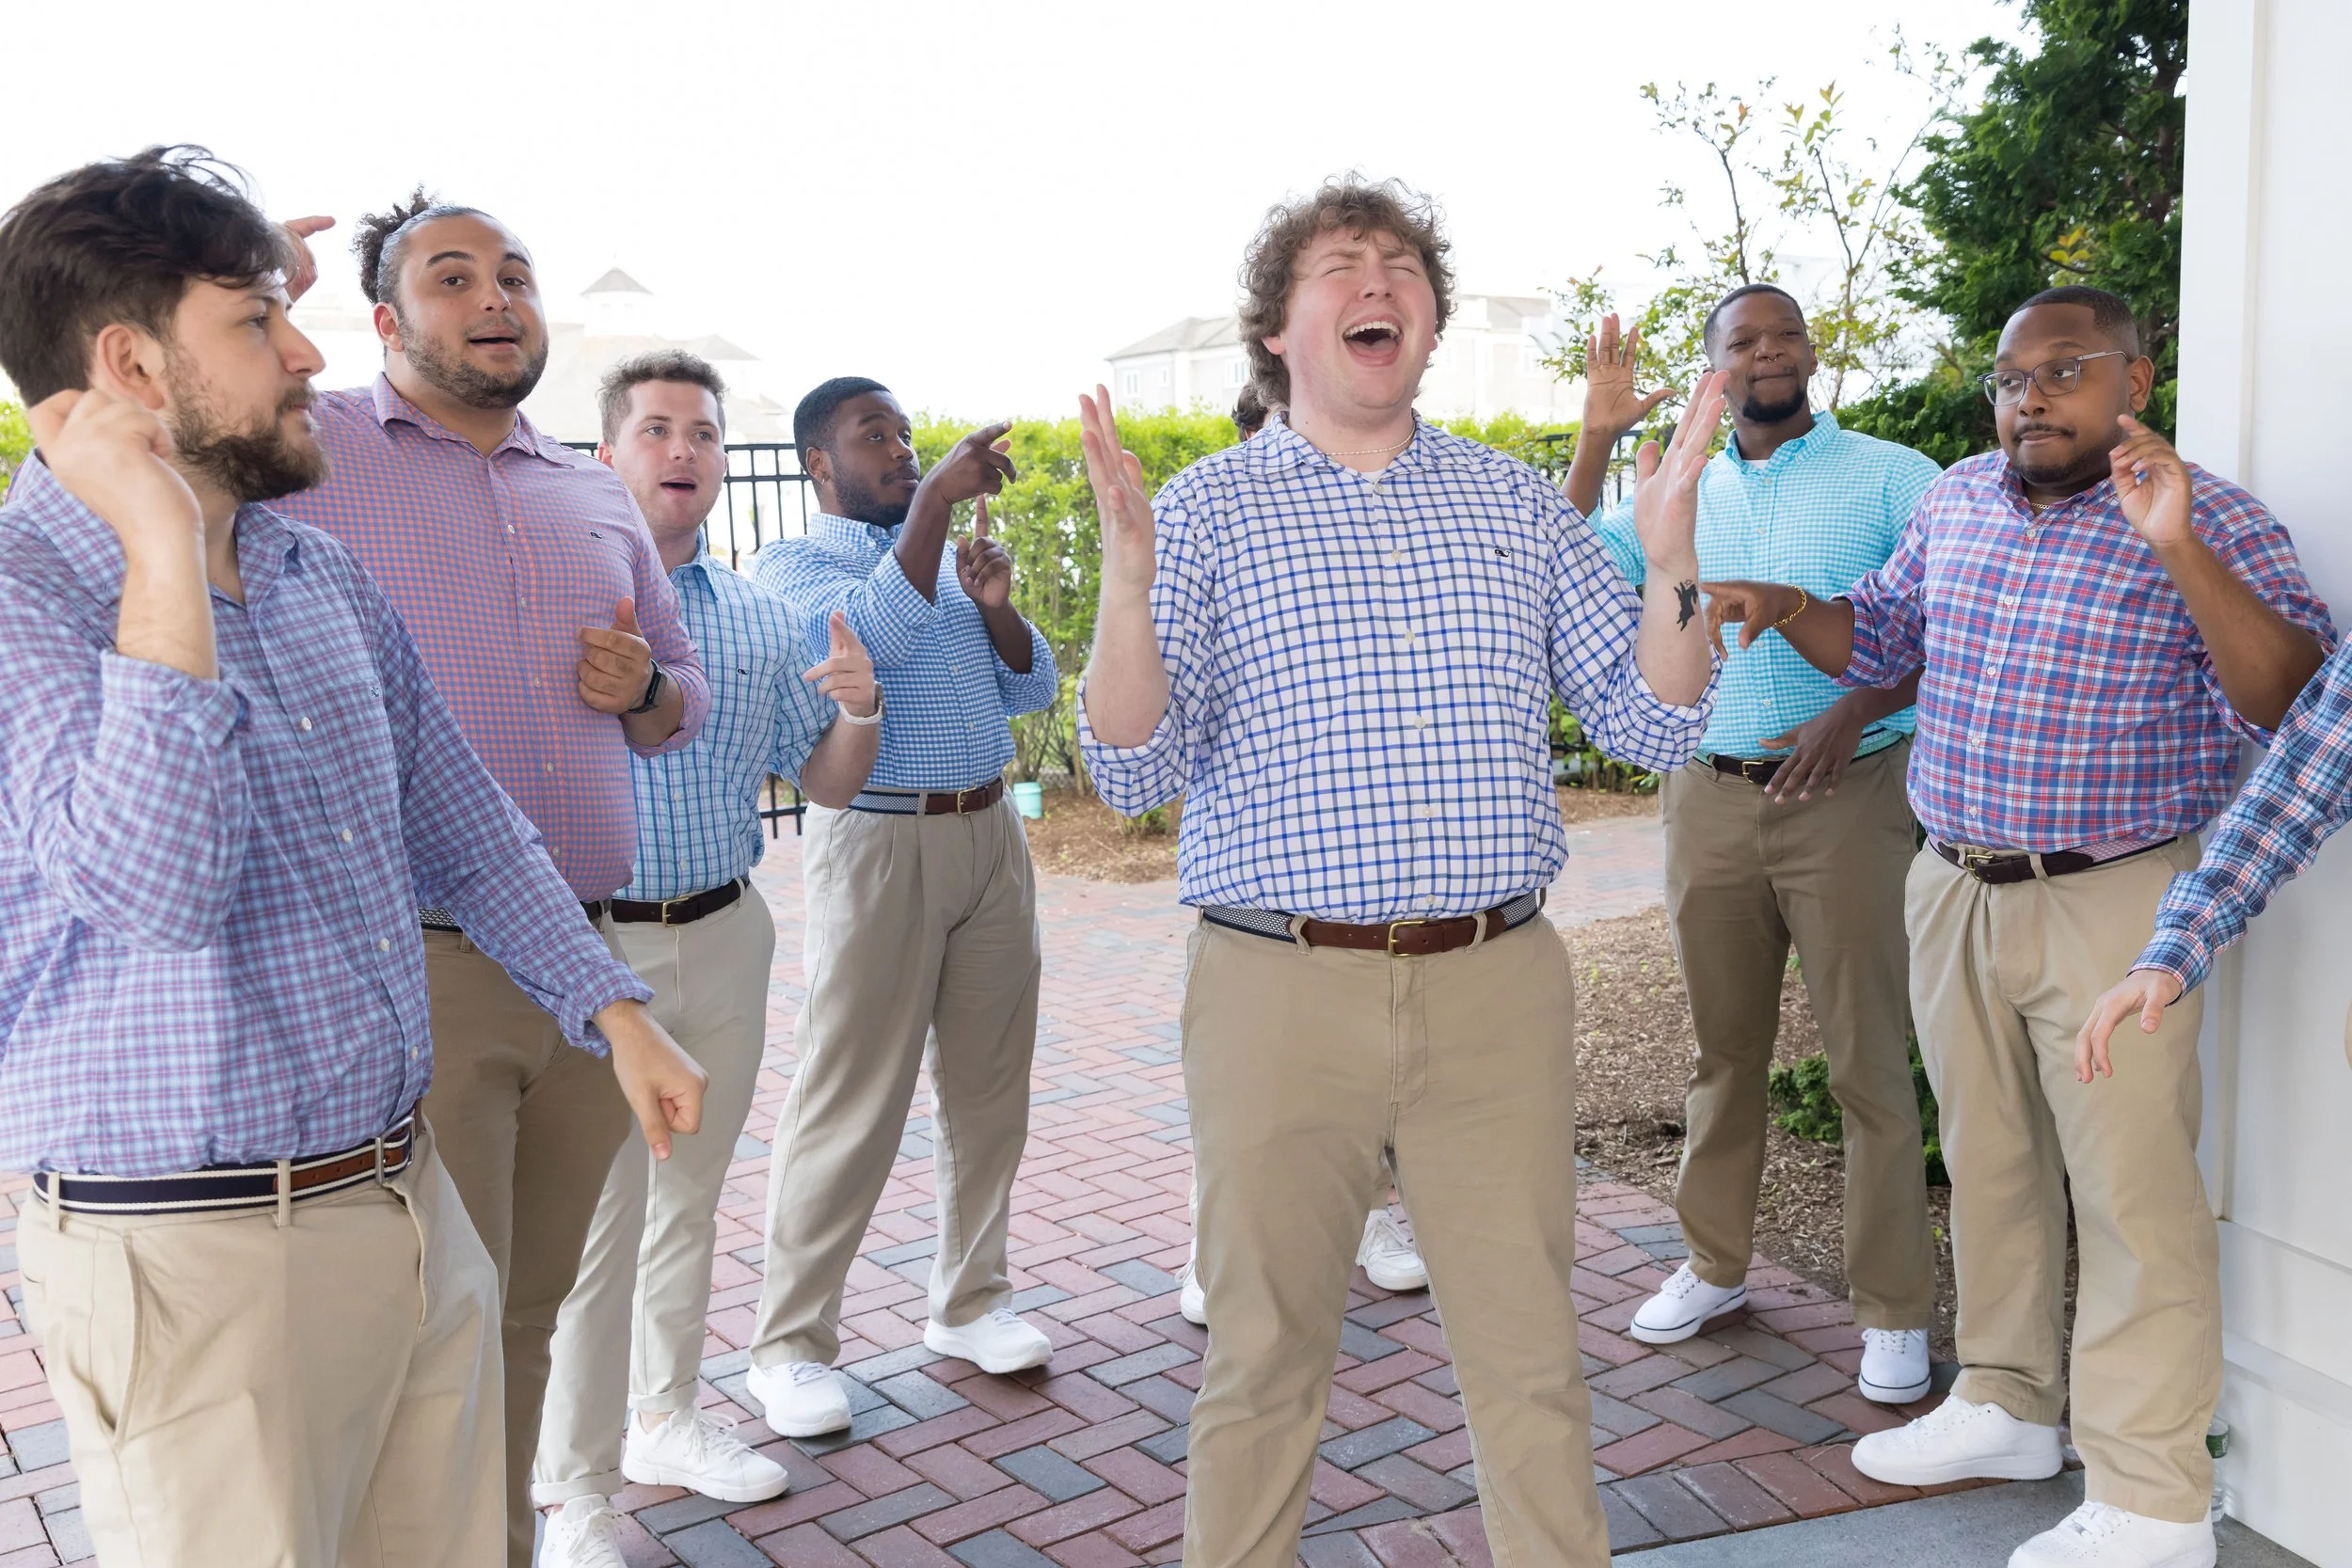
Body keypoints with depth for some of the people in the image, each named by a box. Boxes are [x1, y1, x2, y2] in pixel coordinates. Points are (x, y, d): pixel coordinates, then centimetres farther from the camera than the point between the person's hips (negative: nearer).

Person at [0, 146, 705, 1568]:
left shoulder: (324, 574, 9)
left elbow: (462, 829, 18)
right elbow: (155, 885, -28)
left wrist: (621, 1014, 15)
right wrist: (166, 553, -26)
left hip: (417, 1214, 7)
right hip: (196, 1258, -6)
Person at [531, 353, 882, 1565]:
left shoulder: (759, 618, 9)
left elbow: (827, 784, 11)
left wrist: (859, 710, -9)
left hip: (726, 940, 5)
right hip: (589, 947, -5)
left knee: (689, 1196, 17)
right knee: (593, 1222, -1)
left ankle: (665, 1420, 34)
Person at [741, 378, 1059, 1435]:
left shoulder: (952, 558, 17)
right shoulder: (791, 565, -1)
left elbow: (1033, 690, 12)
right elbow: (870, 634, -23)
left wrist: (997, 606, -6)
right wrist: (937, 498, -23)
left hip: (992, 833, 6)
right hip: (880, 843, -6)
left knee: (990, 1084, 11)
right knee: (851, 1100, -3)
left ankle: (970, 1303, 26)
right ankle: (791, 1342, 9)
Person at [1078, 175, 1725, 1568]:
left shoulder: (1517, 503, 10)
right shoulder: (1204, 510, 2)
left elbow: (1655, 728, 7)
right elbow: (1136, 773, -5)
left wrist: (1671, 547, -7)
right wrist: (1126, 572, -18)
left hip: (1499, 986, 2)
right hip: (1283, 987, -2)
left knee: (1530, 1348, 11)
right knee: (1267, 1351, 11)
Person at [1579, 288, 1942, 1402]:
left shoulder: (1890, 477, 2)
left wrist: (1859, 707, -21)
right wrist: (1593, 442, -7)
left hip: (1844, 798, -3)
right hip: (1708, 799, 4)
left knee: (1869, 1060, 0)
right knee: (1723, 1047, 13)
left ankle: (1893, 1311, 11)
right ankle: (1715, 1265, 28)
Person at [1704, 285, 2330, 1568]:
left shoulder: (2210, 523, -10)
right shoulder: (1954, 502, 7)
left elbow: (2296, 700, -22)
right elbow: (1878, 635, 21)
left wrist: (2178, 552, -33)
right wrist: (1782, 608, 2)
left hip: (2111, 906, -6)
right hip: (1953, 889, 6)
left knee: (2133, 1193, -2)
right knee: (1988, 1163, 17)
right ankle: (2007, 1405, 35)